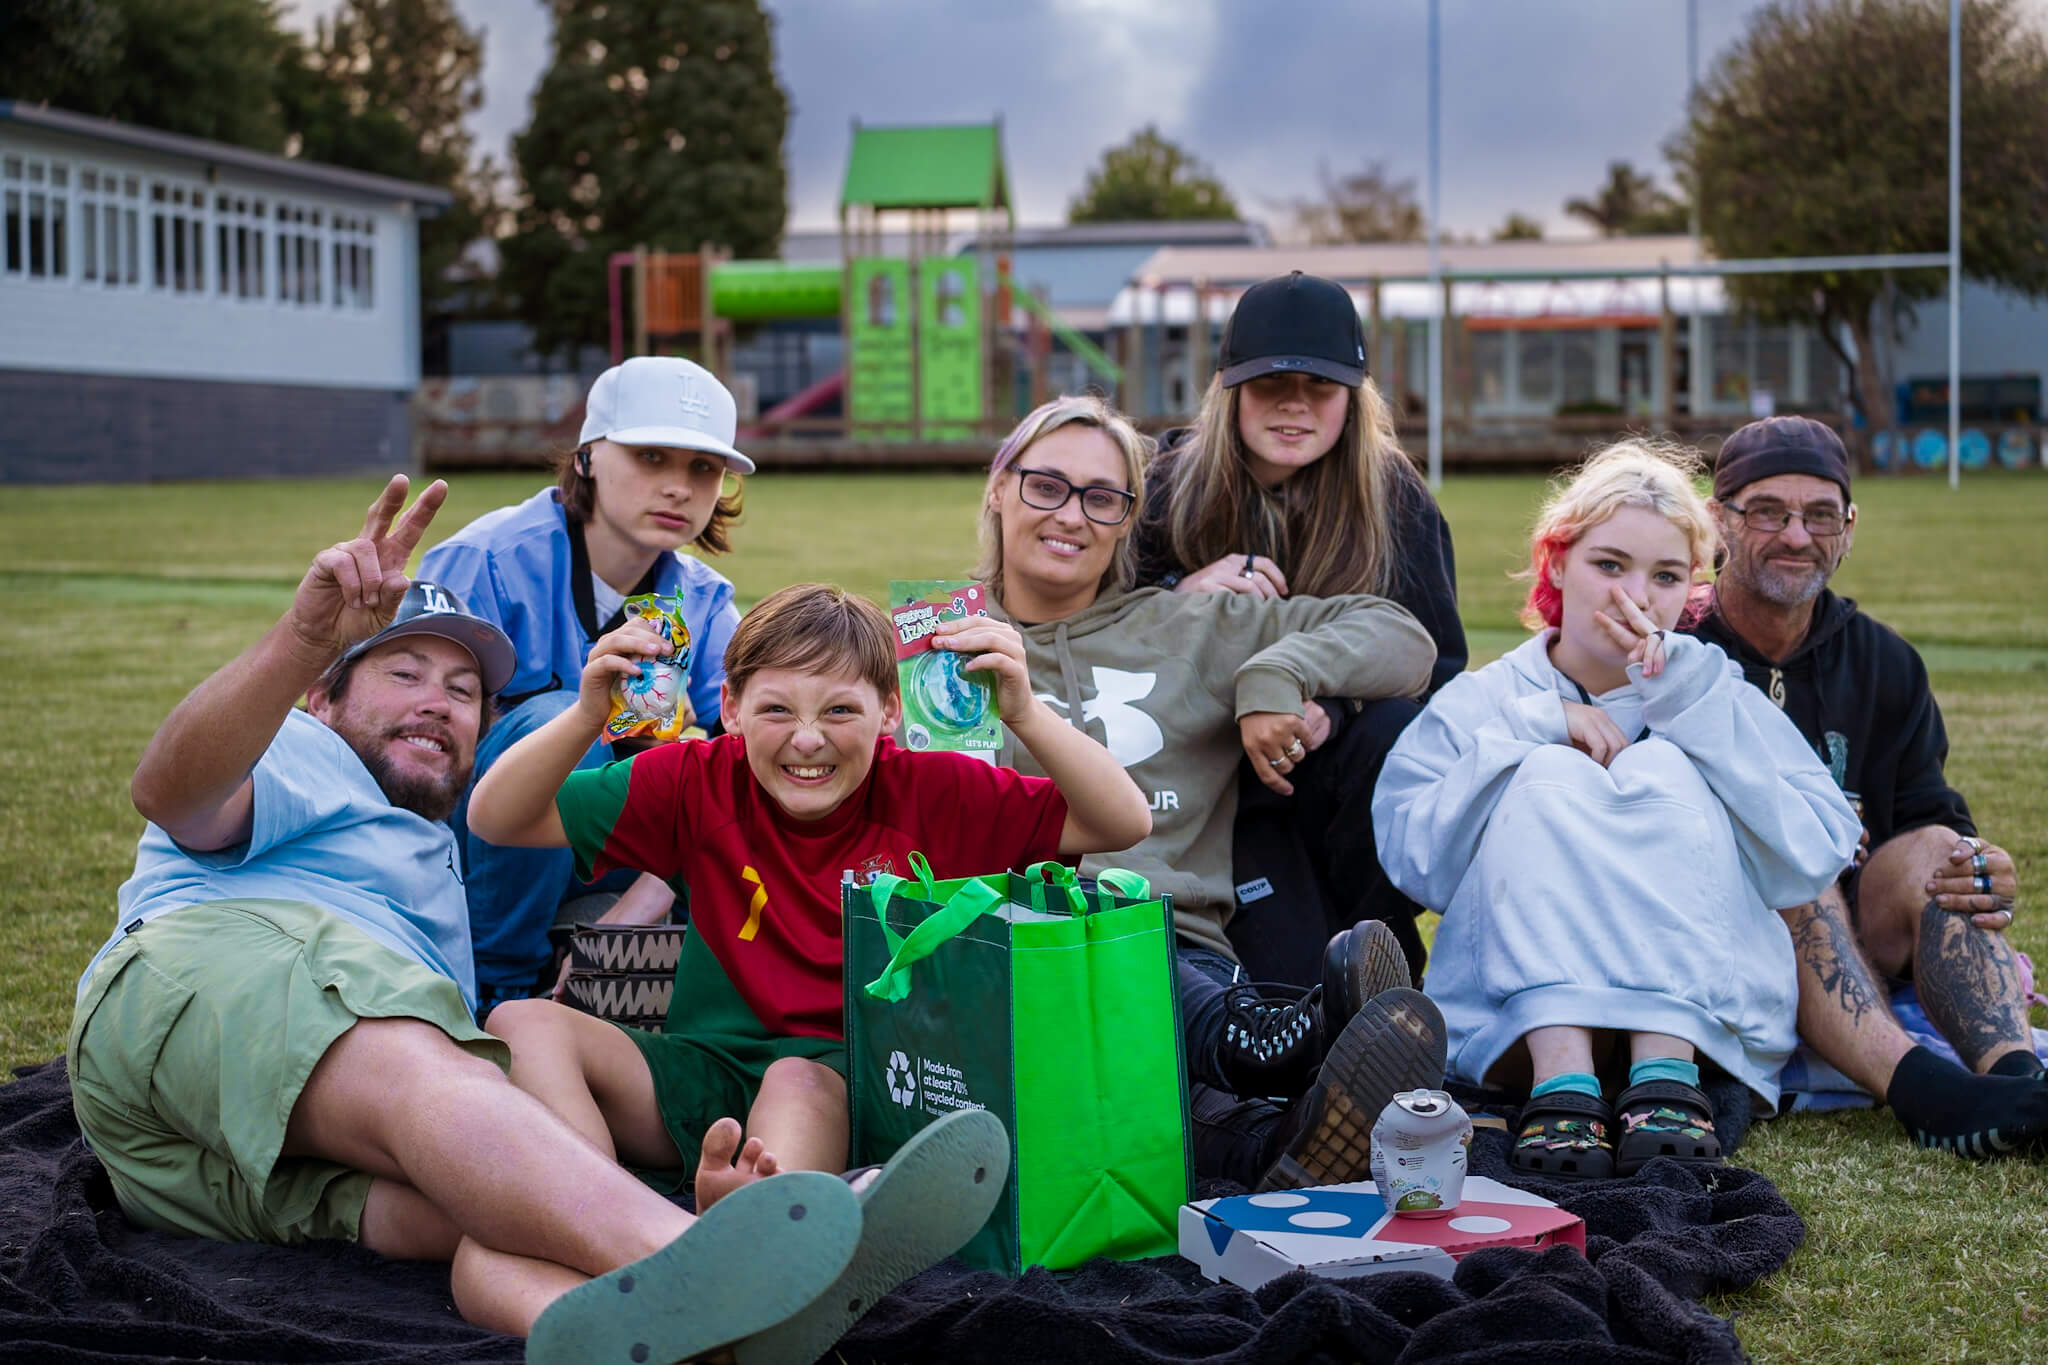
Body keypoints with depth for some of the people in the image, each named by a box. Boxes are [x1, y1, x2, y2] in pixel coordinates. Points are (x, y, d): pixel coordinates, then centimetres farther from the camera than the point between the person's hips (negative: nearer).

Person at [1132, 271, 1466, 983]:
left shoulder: (1396, 500, -1)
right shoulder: (1167, 487, -3)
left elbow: (1436, 665, -9)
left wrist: (1333, 709, -28)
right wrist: (1180, 598, -24)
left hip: (1340, 776, 2)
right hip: (1215, 782, -2)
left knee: (1400, 735, -33)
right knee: (1297, 971, -26)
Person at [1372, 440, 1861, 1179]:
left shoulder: (1718, 699, 11)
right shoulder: (1476, 706, 12)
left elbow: (1815, 862, -8)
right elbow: (1412, 859, -7)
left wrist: (1685, 699, -11)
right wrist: (1534, 730, -11)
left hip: (1705, 1012, 0)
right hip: (1518, 1022, 0)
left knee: (1665, 769, -16)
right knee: (1550, 775, -17)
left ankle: (1667, 1073, -35)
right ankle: (1561, 1078, -38)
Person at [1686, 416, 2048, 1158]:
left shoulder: (1884, 666, 15)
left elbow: (1928, 812, 8)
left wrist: (1979, 869, -17)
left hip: (1848, 946, 4)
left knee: (1931, 850, -23)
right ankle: (1920, 1089, -57)